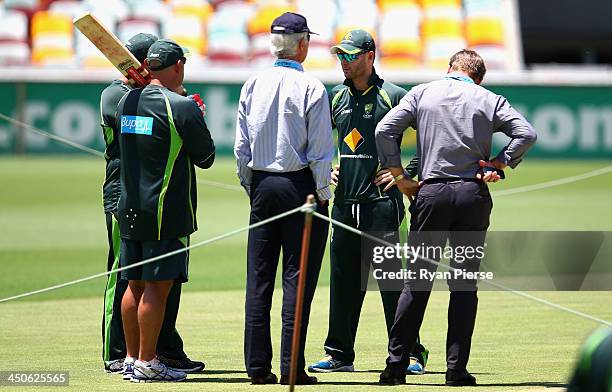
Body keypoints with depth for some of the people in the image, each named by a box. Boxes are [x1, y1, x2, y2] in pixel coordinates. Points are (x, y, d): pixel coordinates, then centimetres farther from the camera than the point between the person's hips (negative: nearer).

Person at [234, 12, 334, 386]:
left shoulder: (252, 86, 5)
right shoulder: (310, 87, -9)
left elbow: (241, 148, 7)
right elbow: (321, 149, -11)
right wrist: (323, 195, -3)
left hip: (262, 186, 5)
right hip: (301, 185, -5)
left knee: (259, 277, 7)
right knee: (298, 277, -3)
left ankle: (258, 365, 6)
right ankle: (292, 366, -6)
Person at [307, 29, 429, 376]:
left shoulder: (393, 96, -5)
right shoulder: (337, 97, 13)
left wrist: (407, 175, -8)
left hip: (382, 202, -6)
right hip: (344, 202, 6)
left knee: (392, 281, -7)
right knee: (343, 280, 8)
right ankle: (340, 354, 14)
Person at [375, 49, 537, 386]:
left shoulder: (422, 93, 9)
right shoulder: (490, 100, 8)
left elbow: (385, 130, -1)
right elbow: (526, 133, -3)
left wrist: (399, 177, 4)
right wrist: (498, 164, 1)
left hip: (432, 193, 0)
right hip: (473, 194, 0)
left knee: (417, 282, 5)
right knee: (465, 284, 4)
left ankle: (395, 364, 3)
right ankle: (457, 369, 1)